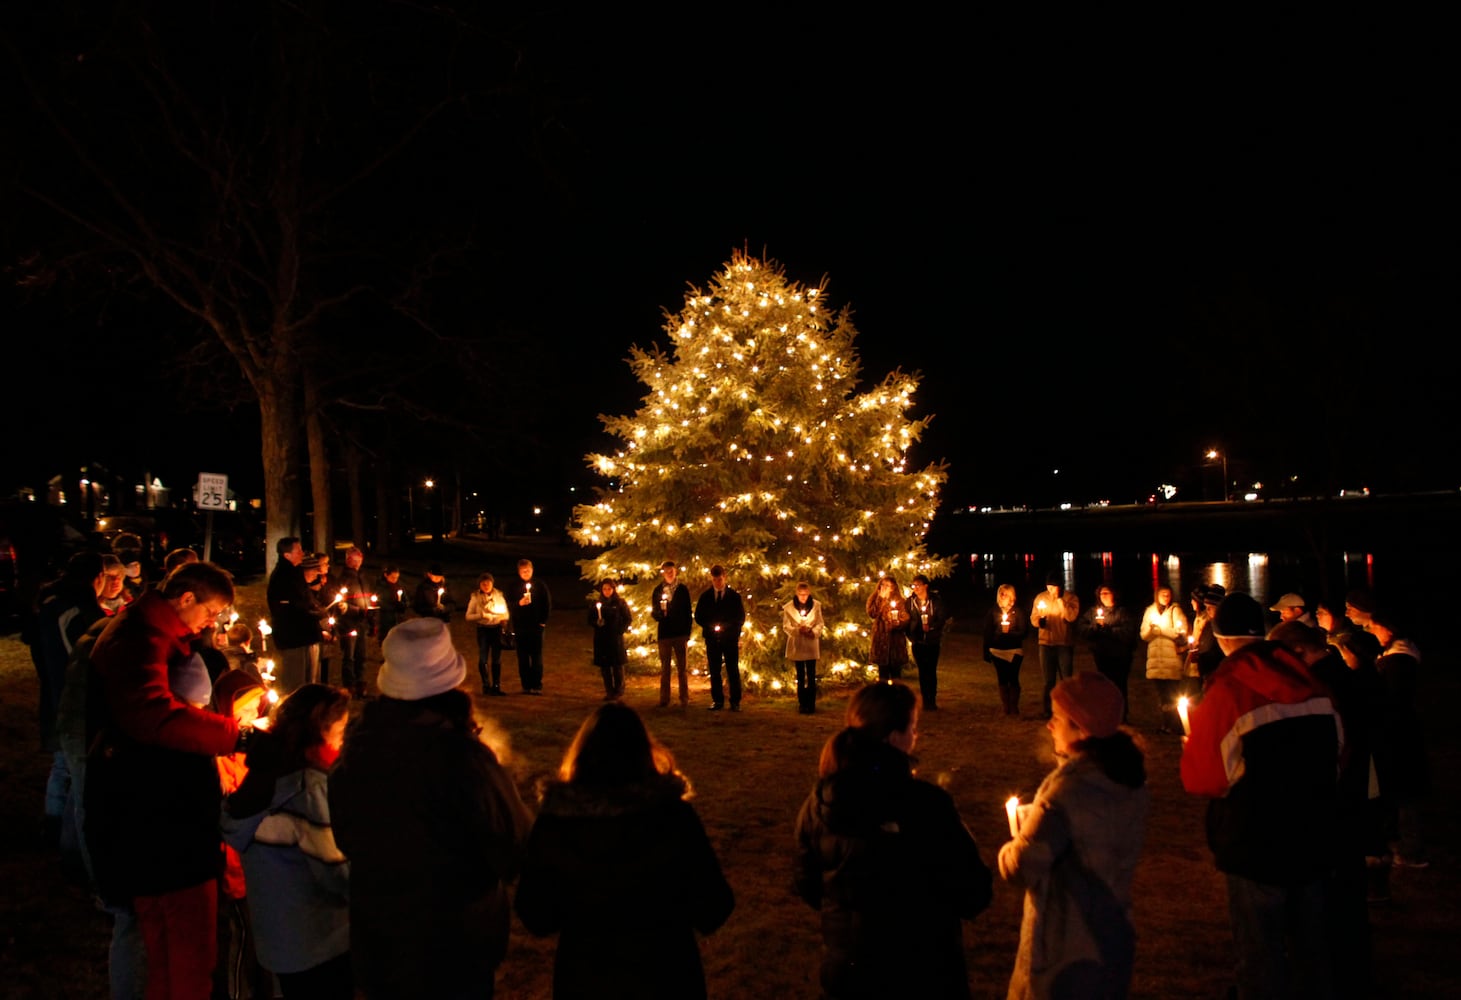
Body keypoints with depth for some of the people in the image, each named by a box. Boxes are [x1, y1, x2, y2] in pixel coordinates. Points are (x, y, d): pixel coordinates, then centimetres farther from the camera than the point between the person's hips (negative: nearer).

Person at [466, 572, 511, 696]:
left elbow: (506, 615, 9)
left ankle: (496, 686, 8)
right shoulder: (475, 598, 1)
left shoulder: (499, 596, 6)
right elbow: (468, 616, -1)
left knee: (497, 659, 2)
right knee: (483, 659, -5)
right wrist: (480, 615, -17)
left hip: (497, 629, 1)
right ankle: (486, 685, 9)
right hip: (482, 630, -1)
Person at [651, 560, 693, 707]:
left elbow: (688, 612, 3)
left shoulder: (683, 589, 3)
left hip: (680, 633, -1)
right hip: (664, 633, 2)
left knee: (682, 667, 0)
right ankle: (664, 698, 10)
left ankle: (684, 698, 4)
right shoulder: (658, 590, 7)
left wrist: (687, 632, -3)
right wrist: (659, 613, -16)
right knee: (664, 667, 6)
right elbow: (653, 611, 7)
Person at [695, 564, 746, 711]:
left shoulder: (734, 595, 3)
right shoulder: (705, 596, 7)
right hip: (712, 638, 2)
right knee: (714, 671, 3)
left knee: (733, 670, -1)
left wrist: (726, 626, -11)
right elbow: (698, 617, 9)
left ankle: (735, 702, 3)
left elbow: (741, 617, 3)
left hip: (730, 638, -2)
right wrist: (710, 626, -8)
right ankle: (717, 701, 10)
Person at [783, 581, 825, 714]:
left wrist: (813, 632, -15)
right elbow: (786, 626, -1)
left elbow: (821, 624, 4)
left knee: (811, 675, 0)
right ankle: (802, 705, 12)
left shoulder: (816, 605, -2)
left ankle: (811, 705, 6)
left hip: (811, 644, 0)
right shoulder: (788, 607, -5)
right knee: (800, 676, 7)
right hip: (797, 646, 0)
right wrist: (797, 630, -18)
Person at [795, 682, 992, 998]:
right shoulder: (927, 805, -23)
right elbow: (973, 898, -16)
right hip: (924, 972, -3)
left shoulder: (818, 804, -11)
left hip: (844, 972, 3)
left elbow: (809, 889, 3)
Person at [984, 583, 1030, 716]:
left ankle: (1014, 708, 5)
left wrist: (1009, 633, -19)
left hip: (1014, 651, -2)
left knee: (1013, 679, -5)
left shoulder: (1018, 612, 0)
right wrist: (986, 651, 1)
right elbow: (987, 633, 3)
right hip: (997, 650, 2)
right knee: (1002, 680, 6)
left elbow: (1023, 631, -3)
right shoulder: (993, 612, 4)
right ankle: (1006, 709, 15)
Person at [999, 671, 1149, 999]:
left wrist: (1013, 845, -3)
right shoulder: (1132, 785, -1)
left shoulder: (1069, 790, -26)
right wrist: (1038, 816, 9)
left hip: (1065, 950, -7)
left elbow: (1021, 867, -24)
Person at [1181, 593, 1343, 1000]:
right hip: (1315, 840, 6)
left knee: (1261, 955, 9)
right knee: (1310, 949, 23)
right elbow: (1334, 754, 10)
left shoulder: (1225, 691, -20)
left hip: (1257, 847, -5)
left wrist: (1191, 747, 5)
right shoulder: (1310, 684, -3)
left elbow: (1201, 779, -14)